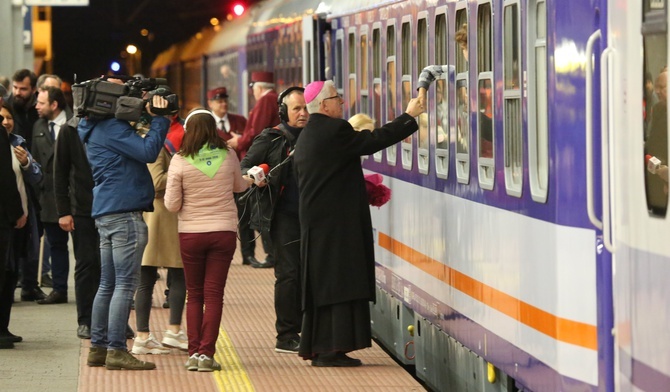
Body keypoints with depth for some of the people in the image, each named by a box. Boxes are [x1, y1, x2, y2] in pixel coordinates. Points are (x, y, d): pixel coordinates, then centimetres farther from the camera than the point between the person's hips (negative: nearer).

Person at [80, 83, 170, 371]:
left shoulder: (98, 129, 18)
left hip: (106, 214, 10)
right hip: (125, 212, -10)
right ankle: (116, 350, -10)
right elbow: (148, 152, -20)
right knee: (125, 284, -8)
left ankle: (98, 348, 15)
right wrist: (159, 119, -11)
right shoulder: (112, 128, -12)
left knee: (108, 285, 13)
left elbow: (137, 150, 21)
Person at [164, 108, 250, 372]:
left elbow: (172, 205, -7)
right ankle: (206, 353, -3)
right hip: (223, 232, 1)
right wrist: (250, 179, 38)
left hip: (190, 234, 0)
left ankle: (193, 353, 7)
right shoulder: (228, 157, -3)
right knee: (214, 294, 3)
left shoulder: (180, 161, -9)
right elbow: (239, 186, 17)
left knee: (194, 295, 12)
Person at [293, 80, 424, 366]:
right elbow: (373, 141, -16)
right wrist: (408, 117, -8)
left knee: (322, 286, 11)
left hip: (315, 223, 10)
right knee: (339, 284, -8)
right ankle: (331, 350, -11)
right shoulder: (334, 130, -13)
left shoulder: (306, 136, 17)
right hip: (338, 223, -10)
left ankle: (318, 348, 12)